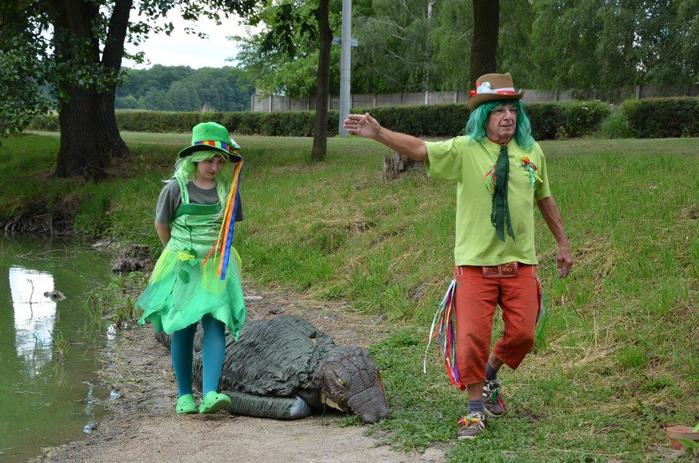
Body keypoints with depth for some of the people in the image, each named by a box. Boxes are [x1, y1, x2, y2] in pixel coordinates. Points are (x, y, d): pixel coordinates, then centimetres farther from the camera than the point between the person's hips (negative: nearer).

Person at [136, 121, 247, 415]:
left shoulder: (227, 188, 1)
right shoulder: (177, 188, -7)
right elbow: (161, 225, 6)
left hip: (216, 267, 2)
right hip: (181, 268, -2)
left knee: (215, 325, -12)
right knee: (182, 330, 3)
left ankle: (210, 394, -19)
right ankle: (184, 395, 13)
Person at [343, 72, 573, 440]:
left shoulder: (531, 152, 4)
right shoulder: (465, 149, -8)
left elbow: (545, 199, 16)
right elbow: (418, 148, -20)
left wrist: (563, 243, 20)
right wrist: (379, 133, -35)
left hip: (520, 263, 3)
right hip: (475, 263, -3)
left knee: (522, 334, 3)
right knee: (473, 336, -3)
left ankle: (489, 375, 34)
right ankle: (476, 408, 15)